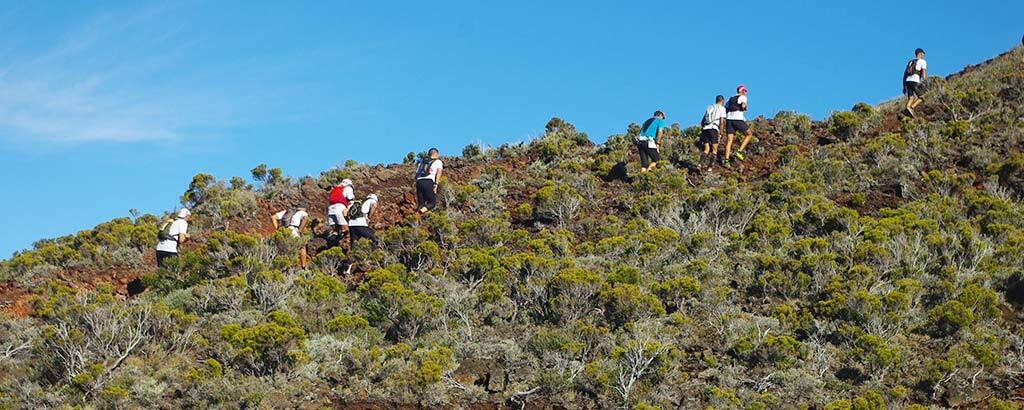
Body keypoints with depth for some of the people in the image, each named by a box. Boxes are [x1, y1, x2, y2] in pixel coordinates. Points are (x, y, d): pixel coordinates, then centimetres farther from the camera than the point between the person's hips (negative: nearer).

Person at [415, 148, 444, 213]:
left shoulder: (422, 161, 29)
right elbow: (439, 172, -2)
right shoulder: (438, 161, 16)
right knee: (432, 203, 0)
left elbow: (417, 174, 22)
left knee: (421, 204, 7)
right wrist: (436, 184, -11)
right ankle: (421, 211, -28)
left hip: (419, 181, 5)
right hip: (429, 182, -5)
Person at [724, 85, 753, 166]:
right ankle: (740, 151, 2)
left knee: (729, 140, 1)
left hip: (729, 119, 5)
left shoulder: (731, 98, 23)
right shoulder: (743, 97, 7)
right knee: (749, 134, 14)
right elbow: (743, 105, -13)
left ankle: (726, 160, -10)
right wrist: (744, 107, 9)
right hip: (738, 119, -5)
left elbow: (725, 109, 17)